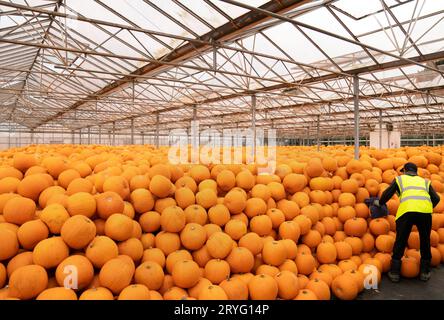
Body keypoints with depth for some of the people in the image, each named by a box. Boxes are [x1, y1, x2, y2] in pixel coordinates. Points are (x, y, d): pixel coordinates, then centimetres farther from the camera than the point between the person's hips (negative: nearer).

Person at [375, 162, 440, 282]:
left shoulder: (399, 179, 24)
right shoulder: (425, 181, 30)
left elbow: (387, 194, 15)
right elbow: (436, 198, 20)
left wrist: (379, 203, 32)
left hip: (407, 210, -2)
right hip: (425, 211, 2)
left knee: (400, 242, 8)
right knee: (425, 241, 20)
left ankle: (394, 273, 15)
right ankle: (425, 272, 30)